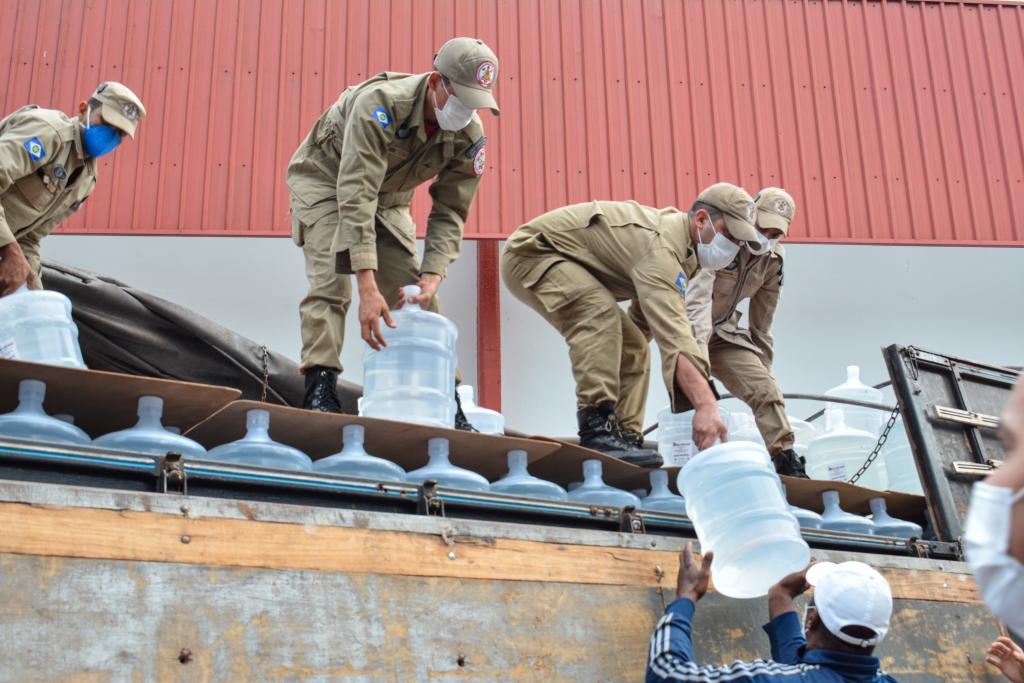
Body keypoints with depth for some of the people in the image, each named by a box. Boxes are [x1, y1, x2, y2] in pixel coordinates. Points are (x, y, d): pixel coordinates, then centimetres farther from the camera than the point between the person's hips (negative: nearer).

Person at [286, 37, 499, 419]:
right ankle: (319, 391, -23)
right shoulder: (381, 104, -38)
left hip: (388, 196, 5)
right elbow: (355, 197, -43)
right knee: (332, 280, -22)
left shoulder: (470, 137, -21)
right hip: (324, 179, -4)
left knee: (416, 294, -3)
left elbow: (449, 214, -15)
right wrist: (368, 288, -50)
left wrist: (432, 278, -31)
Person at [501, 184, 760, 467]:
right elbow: (671, 331, -43)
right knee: (600, 312, -33)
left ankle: (625, 436, 2)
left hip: (568, 266, 10)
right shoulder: (661, 244, -31)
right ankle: (597, 430, -34)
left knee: (632, 344, 4)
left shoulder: (678, 236, 1)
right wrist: (705, 403, -51)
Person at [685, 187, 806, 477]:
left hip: (723, 329, 6)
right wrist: (699, 358, -53)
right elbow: (697, 300, -40)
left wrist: (762, 373, 6)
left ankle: (789, 465, -6)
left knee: (766, 390, -7)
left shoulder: (774, 260, -4)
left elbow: (761, 325, 5)